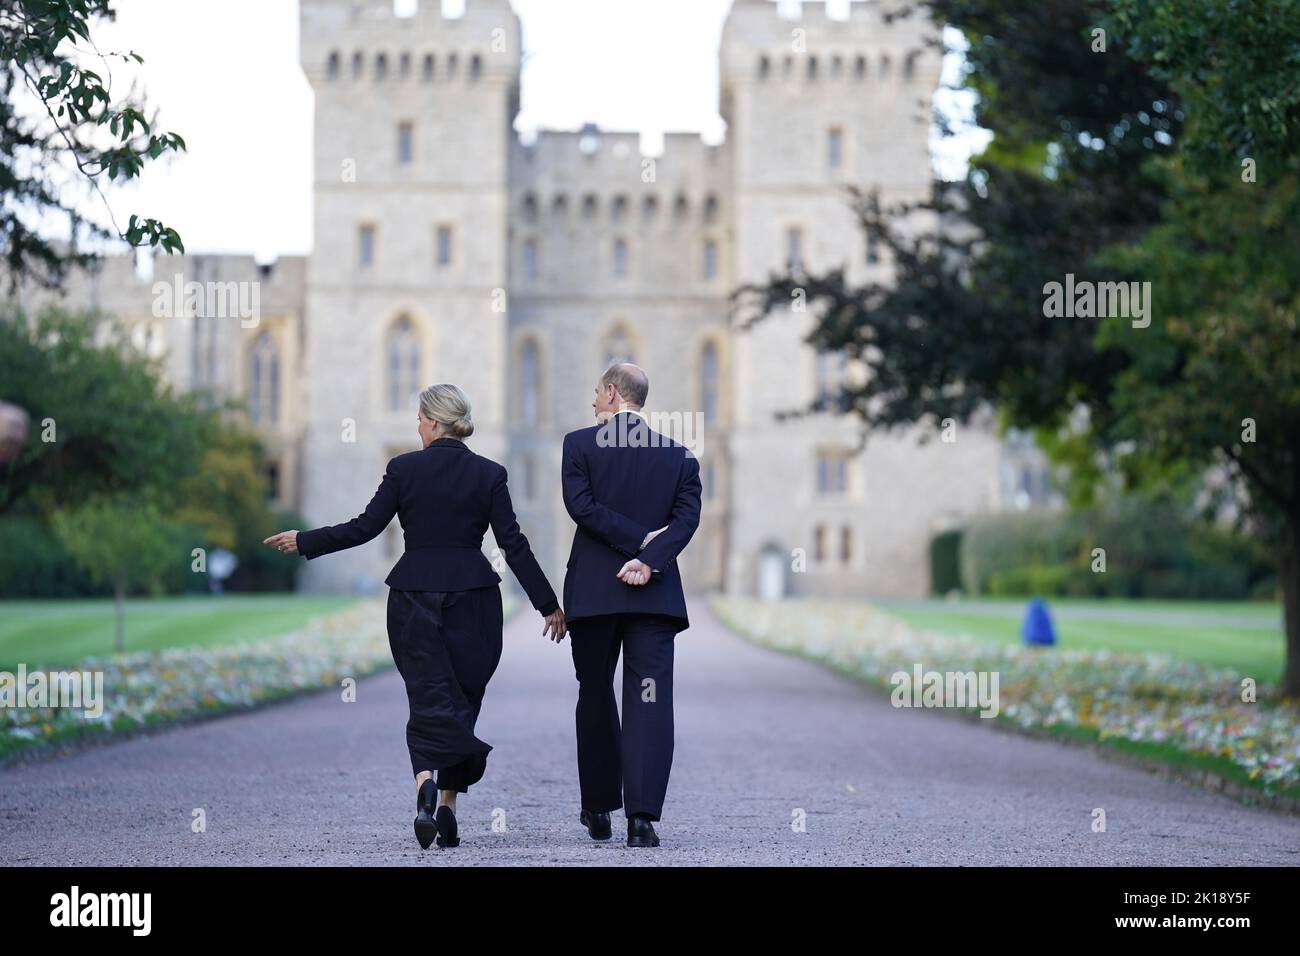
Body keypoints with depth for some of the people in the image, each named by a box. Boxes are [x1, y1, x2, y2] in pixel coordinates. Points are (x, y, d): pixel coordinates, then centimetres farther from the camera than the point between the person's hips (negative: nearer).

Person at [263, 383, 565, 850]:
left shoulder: (403, 468, -3)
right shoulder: (489, 474, 0)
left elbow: (364, 527, -2)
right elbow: (513, 544, -3)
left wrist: (304, 541, 10)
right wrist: (548, 604, 2)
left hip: (414, 597, -1)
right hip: (472, 598, 1)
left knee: (429, 699, -1)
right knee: (462, 699, 12)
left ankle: (426, 782, -29)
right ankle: (447, 808, 11)